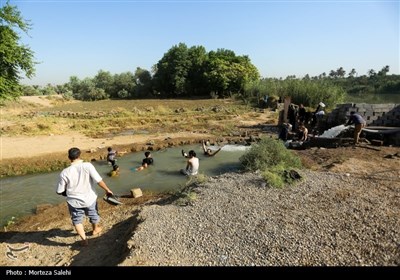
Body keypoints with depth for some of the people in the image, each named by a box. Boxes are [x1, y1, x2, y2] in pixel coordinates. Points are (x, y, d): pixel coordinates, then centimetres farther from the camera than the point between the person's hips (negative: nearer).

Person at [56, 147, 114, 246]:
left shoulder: (65, 172, -16)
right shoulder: (88, 166, -21)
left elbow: (59, 191, -7)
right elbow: (99, 180, -21)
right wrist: (107, 190, -7)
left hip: (74, 201, 0)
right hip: (89, 198, 1)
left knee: (77, 220, 22)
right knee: (94, 215, 27)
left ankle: (84, 240, 23)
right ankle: (95, 229, 51)